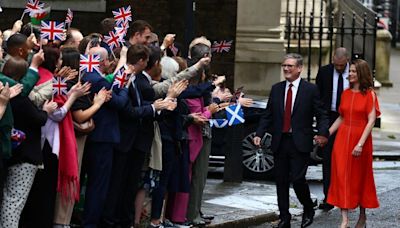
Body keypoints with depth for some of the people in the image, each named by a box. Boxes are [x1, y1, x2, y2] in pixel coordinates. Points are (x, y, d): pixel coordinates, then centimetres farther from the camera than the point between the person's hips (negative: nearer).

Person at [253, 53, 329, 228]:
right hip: (280, 142, 4)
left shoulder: (310, 90, -1)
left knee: (297, 179, -11)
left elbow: (321, 115, 0)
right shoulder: (276, 89, 10)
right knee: (281, 181, 6)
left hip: (300, 143, -4)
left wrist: (322, 133, -16)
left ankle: (308, 209, 16)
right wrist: (259, 134, -2)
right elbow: (267, 115, 11)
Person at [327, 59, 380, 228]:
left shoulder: (369, 94, -6)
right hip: (342, 138, 4)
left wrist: (361, 143, -20)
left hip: (361, 138, -4)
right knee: (341, 176, -4)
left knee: (360, 178, 8)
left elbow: (371, 121, -12)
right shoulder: (346, 94, 8)